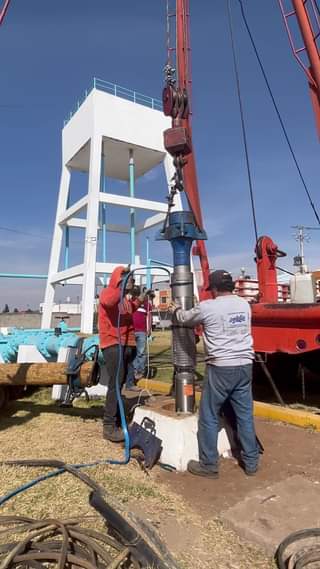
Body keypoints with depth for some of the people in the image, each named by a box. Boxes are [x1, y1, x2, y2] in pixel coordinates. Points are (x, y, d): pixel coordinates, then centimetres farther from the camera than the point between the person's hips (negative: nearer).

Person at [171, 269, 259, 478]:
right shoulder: (245, 304, 7)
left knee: (209, 418, 8)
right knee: (245, 415, 15)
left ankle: (209, 465, 17)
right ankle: (251, 462, 26)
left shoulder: (207, 307, -10)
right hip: (245, 366, 6)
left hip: (221, 368, -6)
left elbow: (185, 319, 8)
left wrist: (176, 310, 31)